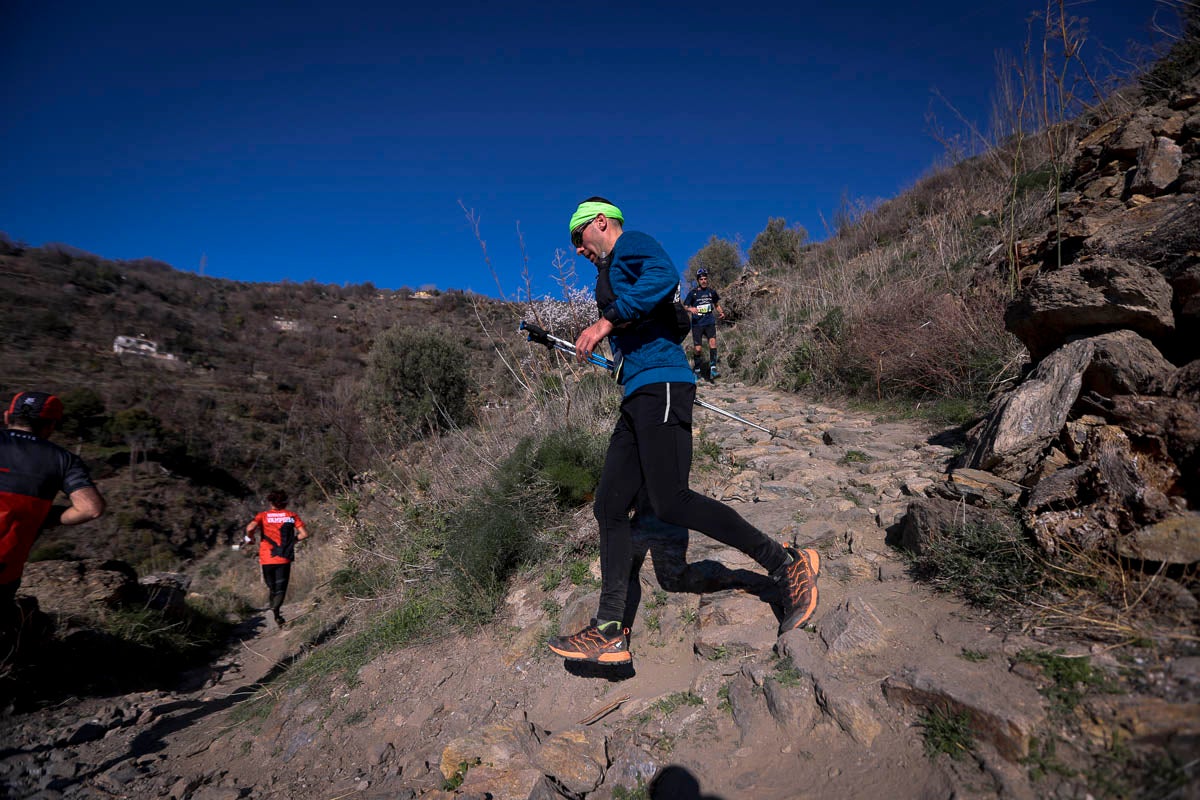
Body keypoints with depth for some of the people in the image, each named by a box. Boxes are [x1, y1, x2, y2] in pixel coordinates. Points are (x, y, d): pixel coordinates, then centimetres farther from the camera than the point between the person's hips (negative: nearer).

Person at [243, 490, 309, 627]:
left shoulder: (263, 515, 4)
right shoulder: (291, 515, 4)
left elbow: (250, 528, -16)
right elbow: (304, 534, -3)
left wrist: (249, 539, 4)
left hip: (267, 559, 1)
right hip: (284, 558, -1)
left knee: (271, 586, 21)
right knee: (281, 588, 2)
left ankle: (274, 607, 26)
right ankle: (276, 609, -21)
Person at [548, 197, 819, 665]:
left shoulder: (630, 244, 4)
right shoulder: (614, 273, 31)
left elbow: (664, 276, -20)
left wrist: (607, 322, -21)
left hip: (660, 386, -10)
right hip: (639, 397, 10)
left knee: (669, 503, -20)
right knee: (609, 507, 2)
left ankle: (787, 566, -6)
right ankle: (608, 632, 4)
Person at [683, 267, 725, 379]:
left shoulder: (712, 291, 7)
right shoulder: (693, 292, -1)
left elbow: (717, 305, 19)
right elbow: (684, 307, 1)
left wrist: (721, 312, -1)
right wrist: (690, 309, -22)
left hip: (710, 322, 1)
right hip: (697, 324, -1)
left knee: (712, 341, -22)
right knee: (698, 349, 0)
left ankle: (713, 368, -20)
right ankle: (697, 371, 17)